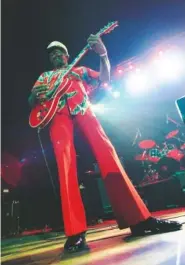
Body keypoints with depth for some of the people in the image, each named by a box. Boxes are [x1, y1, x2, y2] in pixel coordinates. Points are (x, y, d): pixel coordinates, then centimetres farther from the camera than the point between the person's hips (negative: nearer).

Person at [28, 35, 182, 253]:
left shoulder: (80, 70, 31)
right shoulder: (44, 77, 33)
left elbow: (104, 78, 19)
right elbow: (31, 101, 23)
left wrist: (103, 55, 1)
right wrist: (35, 96, -3)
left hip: (83, 110, 0)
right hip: (58, 115, 0)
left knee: (106, 152, -18)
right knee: (65, 164, -22)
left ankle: (138, 218, -19)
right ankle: (75, 233, -27)